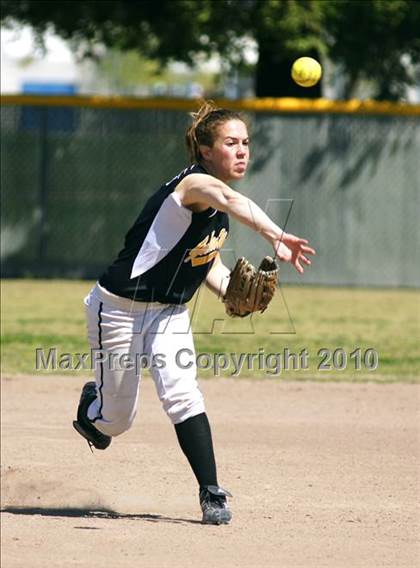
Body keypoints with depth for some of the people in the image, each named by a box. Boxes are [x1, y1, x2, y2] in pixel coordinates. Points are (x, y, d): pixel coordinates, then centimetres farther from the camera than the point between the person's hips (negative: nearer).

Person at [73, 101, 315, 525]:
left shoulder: (218, 212, 3)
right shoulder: (193, 183, -24)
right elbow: (230, 199, -47)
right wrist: (275, 236, -66)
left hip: (170, 314, 6)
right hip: (119, 309, -6)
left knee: (180, 391, -20)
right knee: (116, 420, 4)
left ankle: (211, 493, -18)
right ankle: (92, 406, 41)